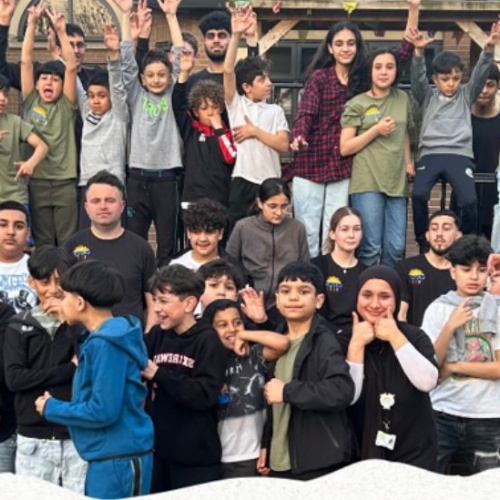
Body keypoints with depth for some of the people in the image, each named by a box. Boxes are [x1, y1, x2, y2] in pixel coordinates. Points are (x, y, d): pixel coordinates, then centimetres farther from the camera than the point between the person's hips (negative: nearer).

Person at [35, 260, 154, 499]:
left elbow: (103, 411, -22)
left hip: (120, 459, -9)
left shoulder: (106, 344, -19)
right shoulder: (100, 338, 11)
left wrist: (51, 408, -9)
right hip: (105, 458, 9)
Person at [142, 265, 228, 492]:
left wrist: (158, 374, -19)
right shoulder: (157, 335, 5)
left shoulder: (208, 340, -10)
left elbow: (205, 394, -19)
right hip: (157, 449, 5)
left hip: (195, 456, -5)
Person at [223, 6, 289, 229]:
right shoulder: (236, 104, 4)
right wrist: (236, 35, -18)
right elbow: (228, 71, -11)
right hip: (243, 181, -2)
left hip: (270, 182, 2)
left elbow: (283, 145, -1)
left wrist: (255, 131, -7)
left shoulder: (275, 111, 9)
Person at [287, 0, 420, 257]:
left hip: (344, 166, 3)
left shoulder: (364, 77, 7)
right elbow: (306, 112, -12)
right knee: (307, 230, 3)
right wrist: (298, 137, -33)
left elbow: (404, 52, 5)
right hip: (311, 161, -3)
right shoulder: (318, 77, -1)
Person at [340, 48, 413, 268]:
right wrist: (376, 130, -9)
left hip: (397, 182, 4)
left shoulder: (403, 99, 14)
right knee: (371, 247, -6)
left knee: (396, 248, 0)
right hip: (367, 182, -4)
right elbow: (345, 148, -2)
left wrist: (408, 162, 12)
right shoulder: (357, 104, 0)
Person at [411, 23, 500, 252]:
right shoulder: (427, 97, 15)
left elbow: (480, 75, 3)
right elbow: (417, 77, 0)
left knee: (469, 200, -23)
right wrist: (419, 51, -18)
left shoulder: (466, 95, 17)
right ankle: (423, 244, -8)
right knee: (418, 194, -27)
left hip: (460, 155, 0)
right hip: (430, 154, 0)